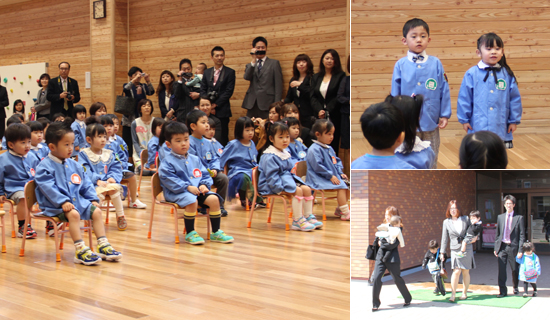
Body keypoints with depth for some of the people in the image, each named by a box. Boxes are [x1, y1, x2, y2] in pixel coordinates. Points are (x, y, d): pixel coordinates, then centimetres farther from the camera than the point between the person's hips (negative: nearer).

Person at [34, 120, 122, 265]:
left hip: (77, 199, 8)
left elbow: (86, 184, 17)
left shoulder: (74, 165, 15)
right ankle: (80, 250, -33)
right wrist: (63, 202, -28)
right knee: (73, 214, -32)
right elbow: (48, 187, -19)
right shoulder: (45, 166, -8)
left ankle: (103, 246, -3)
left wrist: (93, 199, 5)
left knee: (96, 211, -5)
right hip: (55, 204, -8)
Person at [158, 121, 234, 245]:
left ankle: (216, 232, -4)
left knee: (214, 199, -17)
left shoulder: (194, 159, 16)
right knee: (192, 201, -36)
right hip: (177, 193, -6)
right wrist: (187, 187, -21)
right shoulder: (167, 162, -4)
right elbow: (169, 180, -14)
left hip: (197, 190, 6)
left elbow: (204, 174, 17)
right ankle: (190, 233, -17)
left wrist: (204, 185, -6)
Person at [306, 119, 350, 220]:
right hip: (320, 179, -10)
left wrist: (340, 173, 7)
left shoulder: (329, 148, 15)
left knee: (346, 184, 4)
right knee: (341, 186, -22)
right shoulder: (314, 149, -17)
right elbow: (318, 166, -23)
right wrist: (330, 176, -21)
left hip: (333, 175, 10)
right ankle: (346, 213, -18)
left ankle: (340, 209, 12)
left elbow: (337, 161, 23)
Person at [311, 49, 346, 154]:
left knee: (333, 144, -5)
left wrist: (327, 111, -12)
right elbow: (312, 96, 8)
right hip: (319, 117, 3)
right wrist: (319, 110, -9)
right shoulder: (316, 77, 16)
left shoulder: (340, 76, 3)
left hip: (334, 117, -3)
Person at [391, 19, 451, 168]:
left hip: (431, 122, 1)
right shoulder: (400, 65, -3)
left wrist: (445, 115, 2)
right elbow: (395, 93, 2)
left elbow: (444, 90, 3)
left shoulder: (436, 63, -1)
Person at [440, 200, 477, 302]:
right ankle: (453, 294, -7)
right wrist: (442, 252, 5)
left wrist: (475, 237, -4)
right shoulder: (446, 222, 4)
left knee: (465, 272, 5)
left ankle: (464, 293, 19)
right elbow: (444, 238, 6)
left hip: (467, 249, 1)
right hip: (455, 250, -1)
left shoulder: (465, 219, 4)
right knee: (456, 271, -12)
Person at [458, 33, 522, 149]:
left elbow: (515, 99, 7)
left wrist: (514, 120, 8)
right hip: (478, 127, -2)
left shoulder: (507, 74, 2)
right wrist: (464, 119, 1)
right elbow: (464, 98, 0)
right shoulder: (472, 74, -4)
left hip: (501, 129, 2)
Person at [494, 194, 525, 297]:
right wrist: (496, 248, 7)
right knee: (501, 269, -3)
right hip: (502, 246, 2)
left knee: (515, 270, 10)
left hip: (513, 247, -2)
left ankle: (515, 288, 32)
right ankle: (502, 291, 3)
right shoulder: (500, 217, 9)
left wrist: (520, 250, -9)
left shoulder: (519, 218, -1)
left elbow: (522, 235, -3)